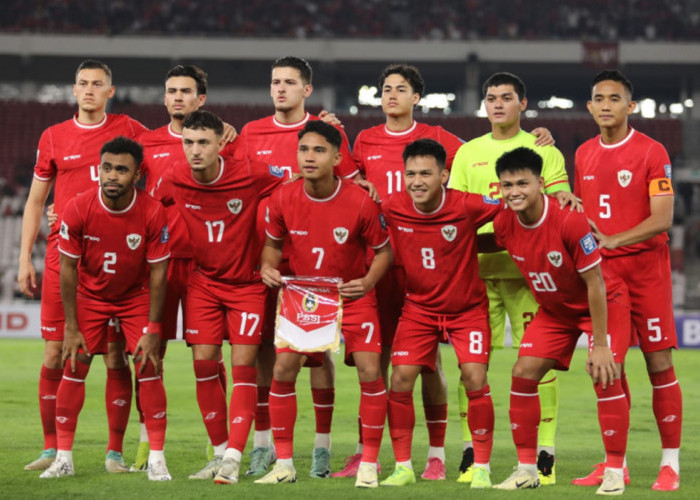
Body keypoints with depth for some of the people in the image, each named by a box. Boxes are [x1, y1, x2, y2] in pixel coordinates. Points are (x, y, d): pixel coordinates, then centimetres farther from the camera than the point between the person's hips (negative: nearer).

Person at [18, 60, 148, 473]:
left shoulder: (128, 130, 7)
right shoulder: (54, 137, 10)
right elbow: (35, 201, 14)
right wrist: (25, 259, 8)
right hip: (62, 254, 1)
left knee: (115, 355, -2)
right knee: (55, 354, 0)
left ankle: (115, 451, 3)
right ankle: (52, 448, 10)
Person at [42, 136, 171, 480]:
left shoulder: (153, 213, -24)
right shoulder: (77, 210, -23)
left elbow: (158, 273, -14)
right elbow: (67, 270, -13)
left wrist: (152, 329, -15)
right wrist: (71, 328, -12)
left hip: (136, 295, -1)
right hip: (90, 295, 1)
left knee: (149, 368, -10)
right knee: (73, 369, -6)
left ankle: (157, 458, -2)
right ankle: (63, 458, 3)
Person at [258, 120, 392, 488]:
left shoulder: (361, 202, -18)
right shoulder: (283, 199, -12)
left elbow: (382, 250, -5)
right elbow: (273, 243, 6)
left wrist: (369, 280, -23)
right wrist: (269, 267, -15)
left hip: (352, 296, -2)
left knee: (369, 371, -14)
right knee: (283, 368, -9)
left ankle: (369, 464, 0)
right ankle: (284, 464, 4)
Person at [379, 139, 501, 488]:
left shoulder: (467, 207, -22)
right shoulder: (391, 208, -15)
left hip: (467, 308, -2)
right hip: (419, 307, 2)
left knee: (475, 378, -14)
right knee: (400, 378, -8)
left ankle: (481, 468, -1)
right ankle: (403, 466, 5)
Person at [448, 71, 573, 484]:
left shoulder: (543, 150, 9)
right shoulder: (468, 153, 16)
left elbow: (560, 201, 2)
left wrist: (567, 201, -21)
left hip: (528, 268, -2)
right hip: (478, 267, 2)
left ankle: (544, 454, -2)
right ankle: (472, 452, 3)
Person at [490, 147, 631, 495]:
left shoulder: (570, 221, -32)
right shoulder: (503, 224, -16)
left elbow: (595, 284, -26)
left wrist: (600, 345, -23)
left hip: (605, 303, -5)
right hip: (554, 309, 6)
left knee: (604, 375, -19)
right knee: (524, 372, -6)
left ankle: (615, 472, -8)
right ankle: (527, 469, 4)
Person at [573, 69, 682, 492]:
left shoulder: (652, 152, -7)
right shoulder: (584, 155, 11)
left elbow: (662, 219, -13)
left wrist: (613, 240, -23)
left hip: (645, 267, -5)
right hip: (601, 269, 5)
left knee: (659, 364, -4)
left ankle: (670, 464, 1)